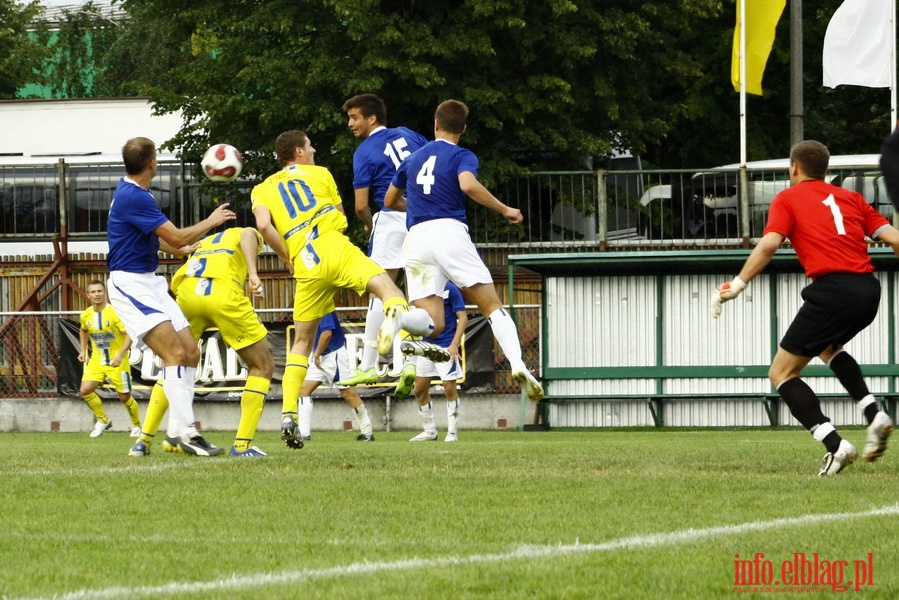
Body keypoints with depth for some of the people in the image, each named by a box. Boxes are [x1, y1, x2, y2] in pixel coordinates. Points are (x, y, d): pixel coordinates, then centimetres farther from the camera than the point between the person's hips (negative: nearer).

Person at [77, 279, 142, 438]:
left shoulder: (115, 312, -18)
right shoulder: (86, 315, 0)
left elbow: (129, 335, -20)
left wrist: (120, 355, -30)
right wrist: (83, 350, 14)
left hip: (117, 361, -4)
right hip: (97, 360, 4)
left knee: (124, 397, 2)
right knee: (85, 390, -14)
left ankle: (136, 426, 27)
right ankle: (103, 420, 7)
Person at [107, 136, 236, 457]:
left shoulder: (130, 191, 13)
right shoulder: (134, 197, -20)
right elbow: (177, 238, -19)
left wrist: (181, 248, 42)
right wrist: (211, 222, -4)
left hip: (150, 284, 10)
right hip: (130, 284, -10)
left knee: (191, 352, 5)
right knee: (175, 353, -20)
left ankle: (177, 431, 8)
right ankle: (186, 432, -21)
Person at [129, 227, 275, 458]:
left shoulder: (204, 242, 39)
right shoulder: (249, 235, 26)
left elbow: (175, 283, 25)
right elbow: (248, 234, -2)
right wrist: (253, 274, -13)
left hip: (186, 292, 4)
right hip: (224, 294, -4)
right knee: (262, 366, 11)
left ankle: (144, 440, 20)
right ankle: (242, 445, 1)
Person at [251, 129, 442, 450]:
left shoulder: (262, 189, 22)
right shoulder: (320, 174, 21)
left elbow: (263, 224, 2)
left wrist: (287, 258, 11)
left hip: (304, 266, 2)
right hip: (335, 248, -2)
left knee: (302, 341, 14)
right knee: (381, 281, -22)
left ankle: (288, 414, 3)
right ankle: (397, 310, -61)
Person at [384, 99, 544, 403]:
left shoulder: (413, 158, 24)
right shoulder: (462, 156, 7)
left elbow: (390, 201, 34)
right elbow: (468, 185, -15)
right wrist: (504, 209, -5)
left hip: (415, 238, 4)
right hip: (449, 230, -4)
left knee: (432, 324, 0)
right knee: (492, 306, 0)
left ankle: (405, 342, -35)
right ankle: (517, 365, -21)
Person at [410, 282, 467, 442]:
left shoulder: (450, 289, -8)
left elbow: (463, 318, -8)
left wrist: (454, 344, -16)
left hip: (446, 346, -6)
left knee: (450, 388, -6)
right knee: (420, 390, 7)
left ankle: (452, 433, 3)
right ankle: (429, 432, 20)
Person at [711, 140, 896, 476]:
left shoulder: (788, 199, 9)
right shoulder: (851, 198, 22)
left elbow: (769, 244, -7)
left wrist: (737, 285, -4)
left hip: (832, 290, -6)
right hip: (868, 291, 6)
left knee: (781, 374, 4)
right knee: (828, 348, 36)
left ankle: (835, 445, -13)